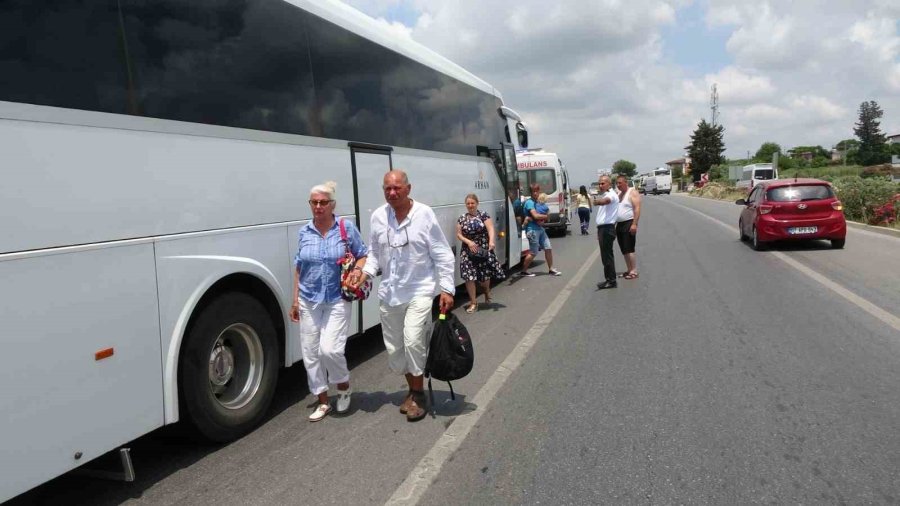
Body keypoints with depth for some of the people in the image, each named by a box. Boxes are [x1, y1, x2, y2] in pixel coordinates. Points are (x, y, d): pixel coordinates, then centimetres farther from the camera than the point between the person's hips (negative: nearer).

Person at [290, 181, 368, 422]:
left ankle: (344, 386, 18)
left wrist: (357, 270, -14)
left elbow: (363, 255, 8)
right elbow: (299, 267, 11)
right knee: (310, 353, 5)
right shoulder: (304, 232, 5)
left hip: (337, 300, -3)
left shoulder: (347, 228, -3)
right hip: (309, 301, 4)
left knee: (330, 349, -14)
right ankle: (323, 402, 21)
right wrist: (295, 300, 10)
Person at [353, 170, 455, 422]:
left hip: (420, 291, -5)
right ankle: (412, 388, 33)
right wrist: (366, 273, -5)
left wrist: (446, 289, -10)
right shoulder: (378, 216, 1)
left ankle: (418, 393, 3)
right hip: (389, 293, 5)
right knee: (394, 348, 12)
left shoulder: (424, 214, -11)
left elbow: (443, 255, -7)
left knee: (413, 341, -17)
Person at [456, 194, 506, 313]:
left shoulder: (483, 215, -1)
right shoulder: (462, 219, 6)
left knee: (485, 275, 6)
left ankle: (487, 292, 40)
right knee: (469, 276, -6)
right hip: (468, 252, 2)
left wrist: (491, 241, -31)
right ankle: (473, 303, 5)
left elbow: (490, 229, -12)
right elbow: (459, 234, 6)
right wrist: (468, 242, -13)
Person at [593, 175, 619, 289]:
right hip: (603, 228, 10)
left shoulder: (611, 194, -10)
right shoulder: (603, 195, 21)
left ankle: (611, 281, -4)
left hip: (607, 228, -10)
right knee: (606, 255, 13)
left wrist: (598, 201, -58)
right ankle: (609, 279, 20)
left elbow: (606, 201, -36)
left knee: (606, 255, -9)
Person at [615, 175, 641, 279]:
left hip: (629, 224, -8)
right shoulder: (618, 194, 17)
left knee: (629, 249, -11)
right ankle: (628, 270, 16)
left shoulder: (632, 193, -6)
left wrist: (634, 224, -22)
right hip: (619, 224, 8)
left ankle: (634, 271, -7)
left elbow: (637, 209, -15)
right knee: (624, 250, 9)